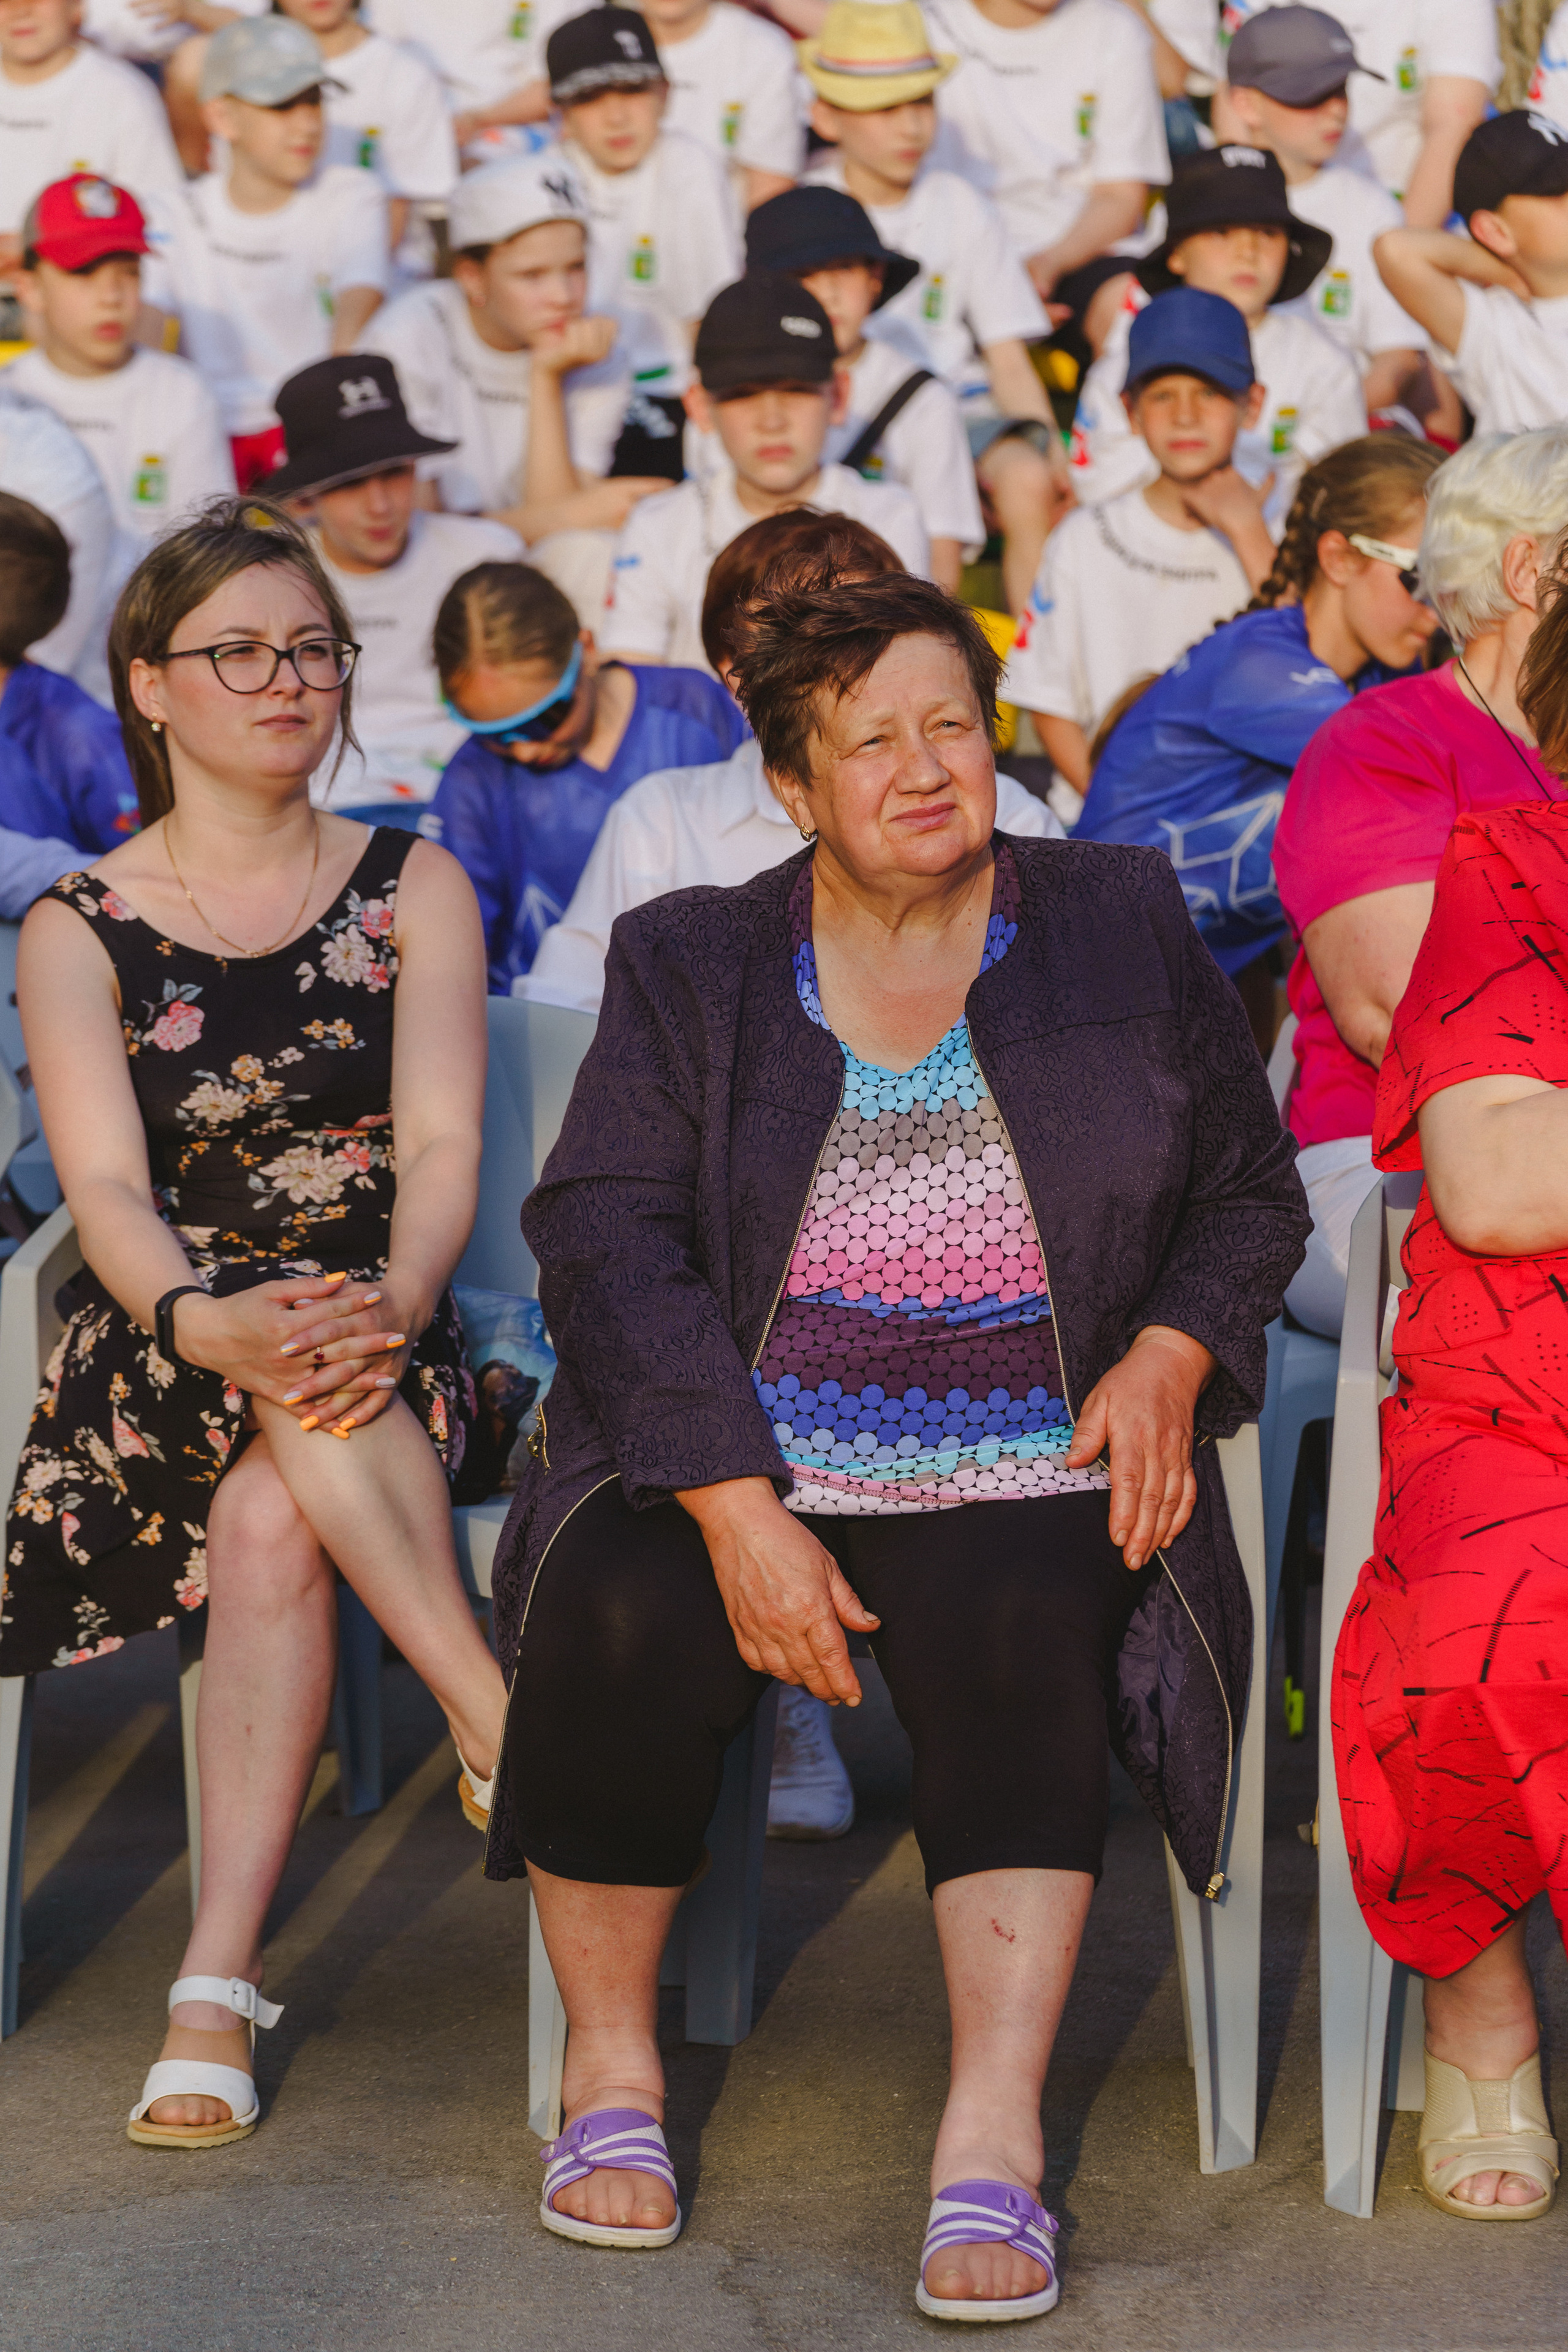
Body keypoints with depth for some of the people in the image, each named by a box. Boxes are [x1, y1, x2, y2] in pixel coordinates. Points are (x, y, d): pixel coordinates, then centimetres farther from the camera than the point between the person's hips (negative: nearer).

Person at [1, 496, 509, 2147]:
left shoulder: (412, 890, 10)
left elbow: (444, 1143, -3)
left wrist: (399, 1298, -27)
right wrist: (211, 1323, -31)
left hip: (382, 1352, 1)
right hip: (158, 1375, 0)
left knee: (275, 1518, -33)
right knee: (296, 1386, -36)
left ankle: (218, 1977, -35)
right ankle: (507, 1731, -35)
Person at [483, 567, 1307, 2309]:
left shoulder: (1121, 928, 11)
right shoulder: (690, 962, 8)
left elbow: (1250, 1196, 19)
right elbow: (608, 1242, -3)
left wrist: (1171, 1357, -3)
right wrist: (739, 1512, -17)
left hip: (1023, 1479, 0)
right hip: (732, 1460, 0)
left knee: (1024, 1646, -33)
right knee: (618, 1625, -30)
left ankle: (993, 2134, -35)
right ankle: (611, 2067, -9)